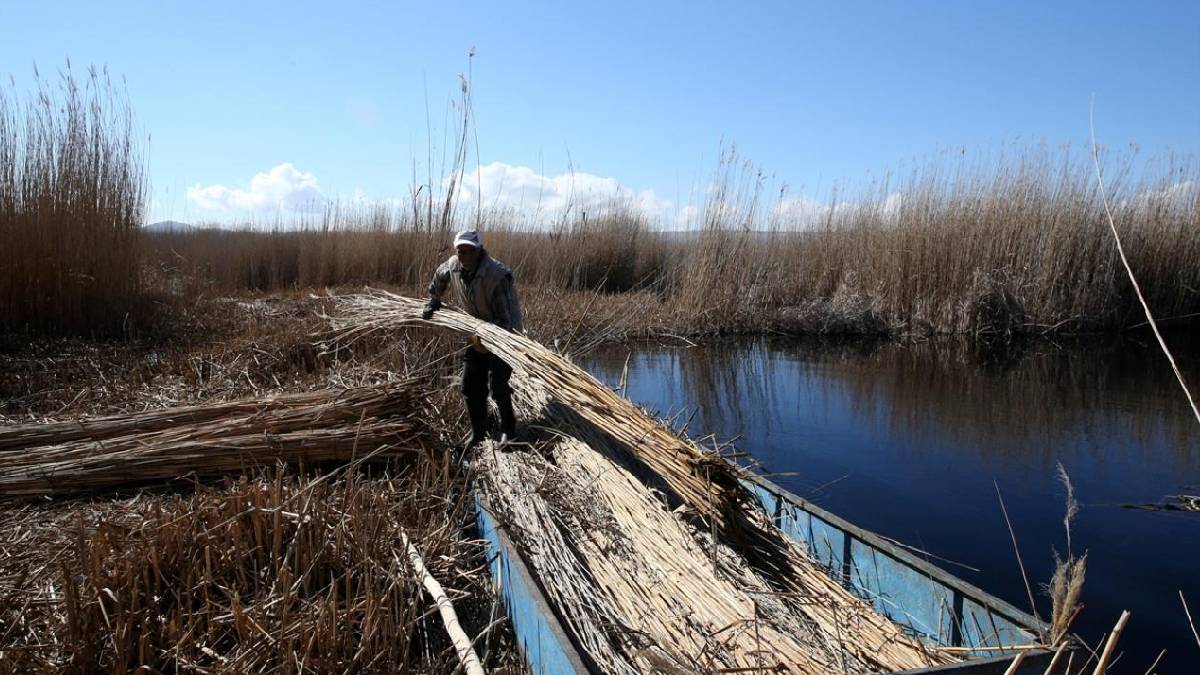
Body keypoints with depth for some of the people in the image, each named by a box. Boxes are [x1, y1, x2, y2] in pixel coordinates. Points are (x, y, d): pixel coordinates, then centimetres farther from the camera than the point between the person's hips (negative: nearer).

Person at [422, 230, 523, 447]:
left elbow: (504, 317, -29)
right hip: (476, 335, 6)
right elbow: (439, 277, 17)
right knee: (471, 387, 7)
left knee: (498, 386, -10)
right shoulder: (452, 266, -10)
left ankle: (508, 429, 14)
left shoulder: (497, 274, -30)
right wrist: (434, 302, 18)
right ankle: (478, 433, 24)